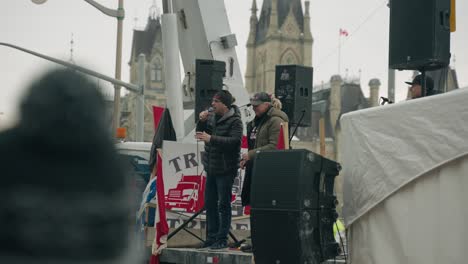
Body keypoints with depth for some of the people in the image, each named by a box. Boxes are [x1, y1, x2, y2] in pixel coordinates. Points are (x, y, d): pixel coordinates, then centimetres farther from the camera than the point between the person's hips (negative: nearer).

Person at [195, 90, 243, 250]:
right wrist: (201, 121, -2)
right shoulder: (212, 117, 10)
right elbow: (200, 133, 19)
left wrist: (211, 138, -27)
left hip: (225, 169, -8)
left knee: (223, 204, -3)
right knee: (210, 203, 12)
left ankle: (222, 239, 2)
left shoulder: (235, 121, -12)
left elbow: (234, 141, -24)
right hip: (211, 168, 8)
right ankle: (211, 237, 22)